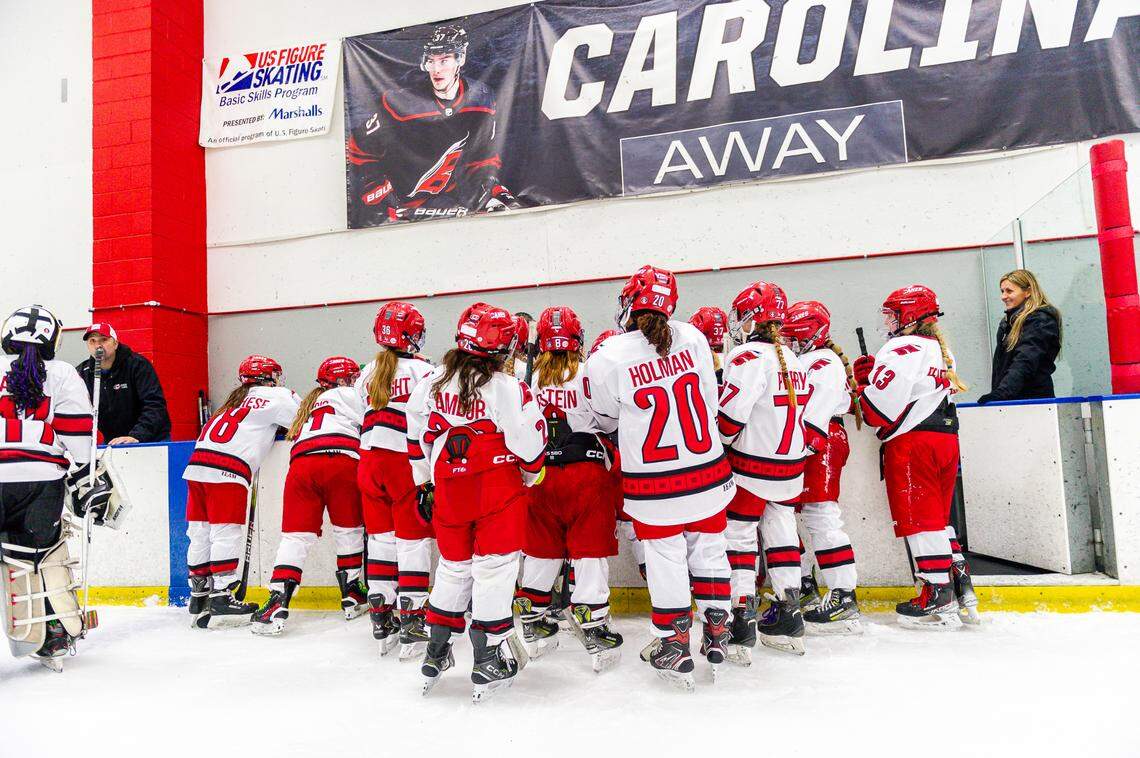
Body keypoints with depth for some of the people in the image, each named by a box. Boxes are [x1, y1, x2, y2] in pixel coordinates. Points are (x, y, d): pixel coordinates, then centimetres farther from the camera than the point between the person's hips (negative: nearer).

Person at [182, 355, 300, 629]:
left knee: (200, 532, 10)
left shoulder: (237, 398, 29)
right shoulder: (274, 396, 7)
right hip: (226, 471, -8)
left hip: (197, 463, 8)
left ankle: (199, 595, 18)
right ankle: (221, 596, -5)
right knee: (226, 533, -5)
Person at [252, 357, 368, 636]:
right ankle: (352, 597, 17)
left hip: (301, 464, 4)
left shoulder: (309, 404, 39)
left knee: (296, 534, 3)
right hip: (340, 459, -4)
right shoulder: (347, 395, 19)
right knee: (348, 530, 11)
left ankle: (277, 602, -10)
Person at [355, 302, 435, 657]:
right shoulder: (421, 371, -7)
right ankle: (412, 621, 1)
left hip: (369, 461, 6)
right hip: (405, 462, -6)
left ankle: (381, 617, 19)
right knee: (414, 539, 1)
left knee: (381, 537, 14)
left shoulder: (366, 374, 12)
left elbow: (359, 418, 17)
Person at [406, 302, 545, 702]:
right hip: (498, 489, -5)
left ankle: (436, 654, 28)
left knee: (454, 567, 18)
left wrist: (424, 483, 22)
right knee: (494, 568, 4)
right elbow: (529, 444, -9)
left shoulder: (432, 381, 2)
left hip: (448, 491, 5)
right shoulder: (509, 389, -14)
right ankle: (489, 662, 10)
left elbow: (417, 436, 11)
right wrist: (530, 477, 12)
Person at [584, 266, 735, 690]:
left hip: (653, 485, -3)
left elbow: (606, 420, -1)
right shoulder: (692, 338, -6)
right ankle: (717, 634, 31)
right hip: (709, 475, 3)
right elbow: (710, 399, 6)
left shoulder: (609, 357, -17)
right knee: (708, 550, 20)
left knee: (665, 559, 13)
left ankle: (674, 645, 24)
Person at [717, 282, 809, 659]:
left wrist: (717, 442, -5)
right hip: (791, 465, 8)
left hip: (751, 467, -8)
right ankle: (789, 620, 24)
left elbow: (732, 412, -21)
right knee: (781, 534, 15)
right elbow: (800, 412, 15)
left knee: (738, 538, 1)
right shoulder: (793, 361, 11)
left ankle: (741, 622, 3)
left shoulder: (748, 356, -16)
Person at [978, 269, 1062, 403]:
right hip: (1011, 400, 8)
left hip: (1033, 399, -8)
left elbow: (1025, 363, -23)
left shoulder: (1041, 321, -10)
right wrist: (995, 393, 11)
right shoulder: (1009, 321, 17)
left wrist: (1001, 393, -33)